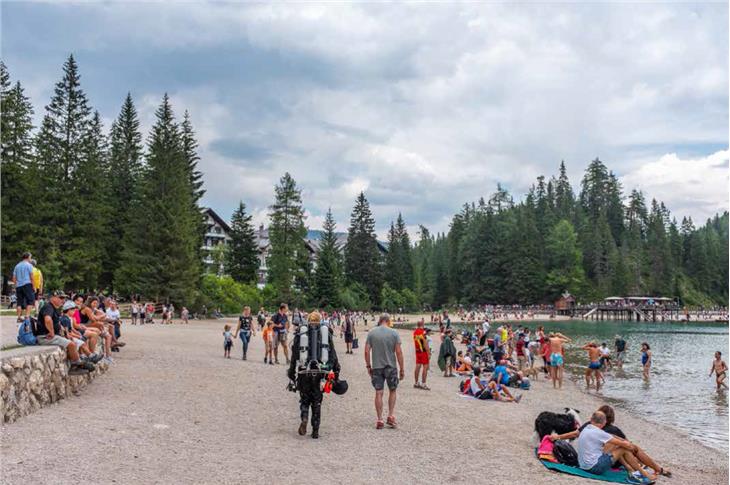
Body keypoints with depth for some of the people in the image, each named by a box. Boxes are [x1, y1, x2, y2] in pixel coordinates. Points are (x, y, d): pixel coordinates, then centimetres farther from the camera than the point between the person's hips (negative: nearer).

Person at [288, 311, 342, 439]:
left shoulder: (300, 332, 6)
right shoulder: (326, 332, 7)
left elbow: (294, 355, 4)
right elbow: (333, 355, 5)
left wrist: (291, 374, 9)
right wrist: (336, 372, 9)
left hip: (303, 372, 0)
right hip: (320, 372, 1)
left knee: (304, 400, 15)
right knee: (317, 402, 11)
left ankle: (304, 419, -11)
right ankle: (315, 431, 10)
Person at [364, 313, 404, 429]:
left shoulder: (371, 333, -2)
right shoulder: (394, 333, -6)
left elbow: (367, 351, -3)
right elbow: (399, 352, -7)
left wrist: (368, 366, 8)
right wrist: (402, 369, 0)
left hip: (376, 367, 1)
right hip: (391, 367, -1)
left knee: (379, 393, 5)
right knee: (392, 391, 17)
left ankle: (379, 420, 6)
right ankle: (391, 415, 11)